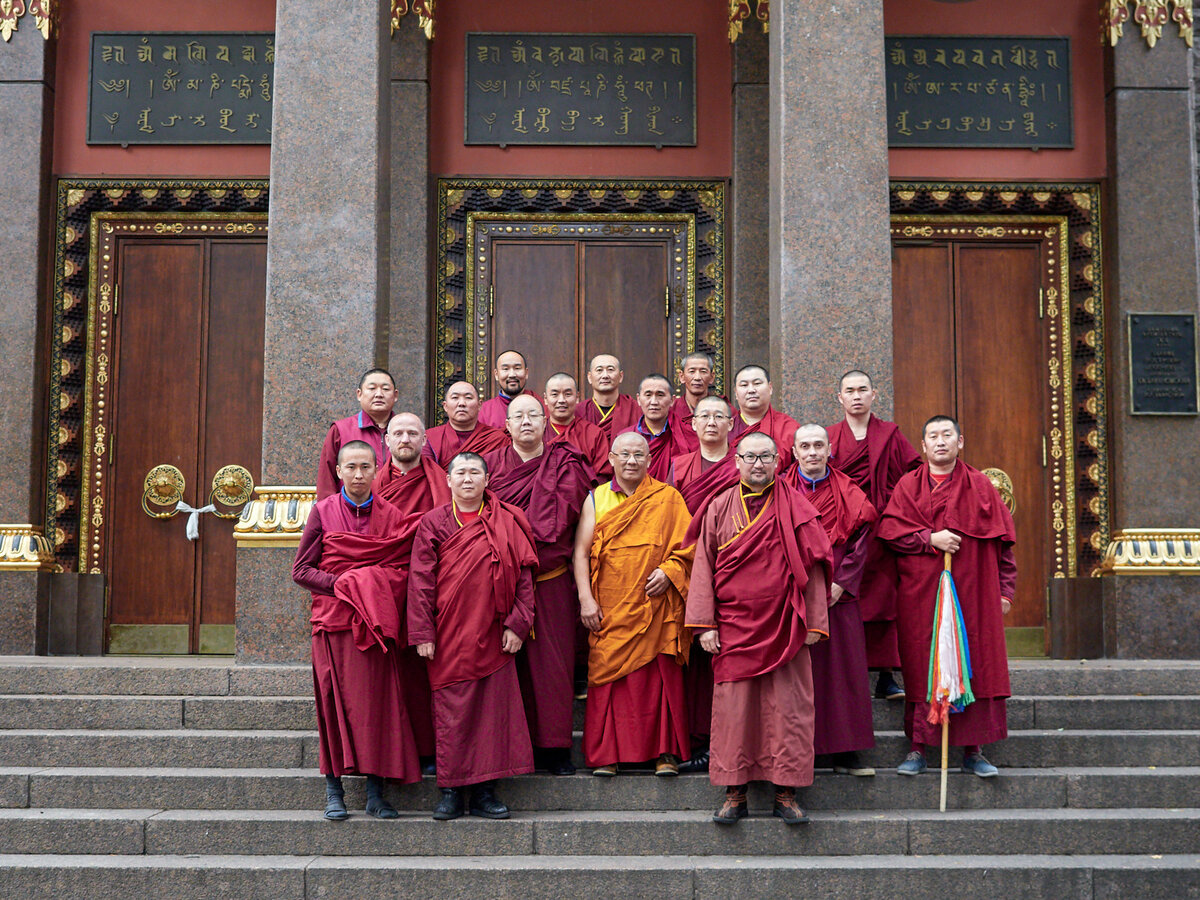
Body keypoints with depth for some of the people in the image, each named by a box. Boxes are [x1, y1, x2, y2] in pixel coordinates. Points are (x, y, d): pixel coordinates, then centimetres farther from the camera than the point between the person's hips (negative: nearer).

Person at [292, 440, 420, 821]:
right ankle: (333, 790, 7)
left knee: (378, 702, -2)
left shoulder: (391, 515, 8)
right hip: (333, 619, -1)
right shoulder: (323, 512, 5)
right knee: (335, 701, -1)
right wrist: (342, 585, -10)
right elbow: (301, 570, 3)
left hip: (376, 624, 1)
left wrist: (370, 584, -11)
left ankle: (375, 792, 6)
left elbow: (403, 568, 8)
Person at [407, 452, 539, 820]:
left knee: (494, 707, 1)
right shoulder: (433, 523, 4)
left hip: (493, 634, 1)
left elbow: (523, 575, 5)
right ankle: (451, 790, 11)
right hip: (450, 635, -1)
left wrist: (517, 624, -4)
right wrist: (423, 633, -7)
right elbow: (421, 579, 0)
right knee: (451, 710, 1)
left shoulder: (508, 522, 6)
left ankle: (485, 791, 11)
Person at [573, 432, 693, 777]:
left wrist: (668, 571, -11)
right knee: (608, 674, -2)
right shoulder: (596, 499, 11)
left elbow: (687, 546, 7)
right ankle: (606, 754, 6)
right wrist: (586, 599, -4)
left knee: (661, 676, -3)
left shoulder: (668, 498, 9)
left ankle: (665, 753, 4)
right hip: (609, 609, 1)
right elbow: (581, 551, 6)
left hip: (656, 606, -1)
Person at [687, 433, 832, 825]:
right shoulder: (720, 508, 7)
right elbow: (703, 567, 5)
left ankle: (785, 794, 10)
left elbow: (812, 565, 3)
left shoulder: (795, 508, 4)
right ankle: (735, 794, 10)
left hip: (784, 627, -1)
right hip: (733, 626, 1)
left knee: (787, 708, 0)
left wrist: (814, 622, -3)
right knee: (733, 708, 2)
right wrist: (705, 624, -3)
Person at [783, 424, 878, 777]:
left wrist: (841, 583, -8)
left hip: (837, 594, 1)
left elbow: (860, 540, 3)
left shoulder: (848, 494, 8)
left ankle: (844, 753, 7)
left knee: (841, 668, 0)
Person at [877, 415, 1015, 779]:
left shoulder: (979, 485, 8)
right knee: (921, 664, -1)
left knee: (974, 663, -2)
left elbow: (1001, 539, 6)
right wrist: (930, 539, -14)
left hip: (973, 590, 0)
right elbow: (888, 528, -1)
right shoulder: (908, 485, 8)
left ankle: (973, 749, 6)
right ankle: (918, 747, 5)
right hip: (921, 592, 0)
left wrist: (1005, 589, 1)